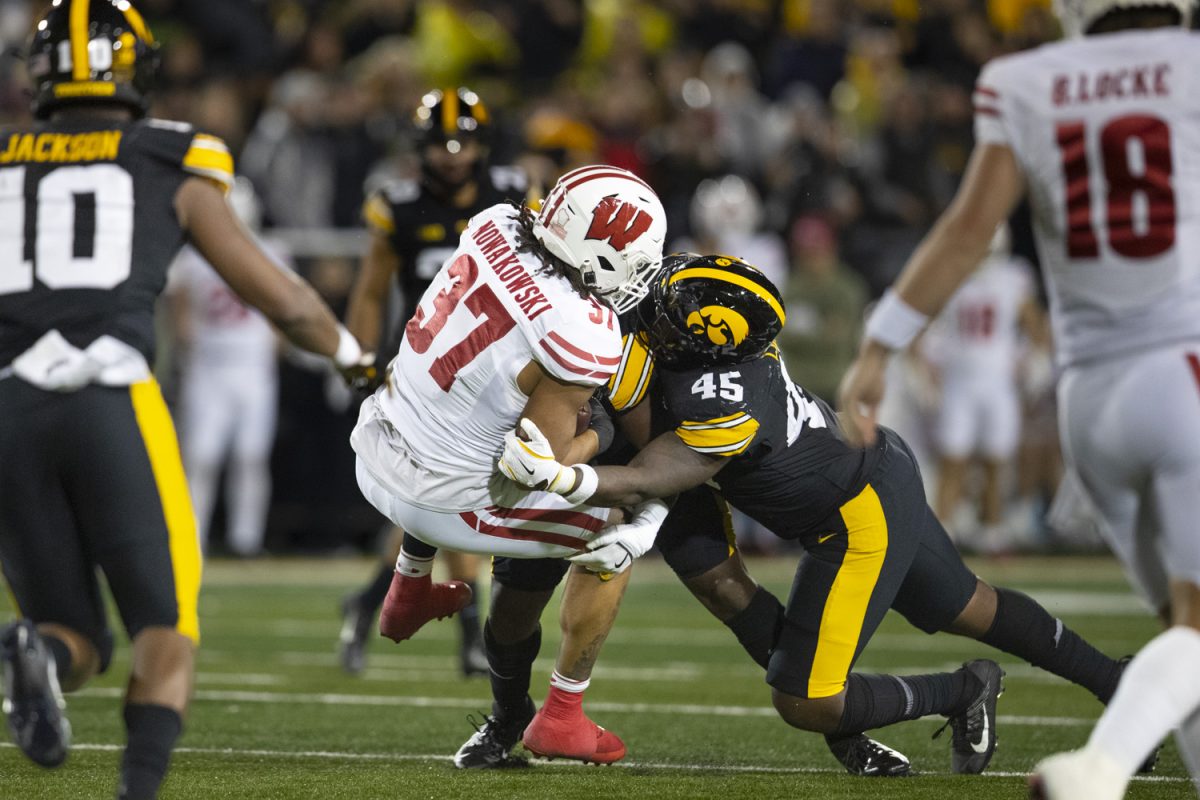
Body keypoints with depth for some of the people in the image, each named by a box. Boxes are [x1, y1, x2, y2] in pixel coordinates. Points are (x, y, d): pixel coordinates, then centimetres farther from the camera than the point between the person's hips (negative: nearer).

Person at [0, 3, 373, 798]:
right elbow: (280, 297, 19)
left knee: (79, 639, 13)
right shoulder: (169, 166, 12)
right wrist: (357, 358, 36)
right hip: (112, 405, -3)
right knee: (168, 633, 6)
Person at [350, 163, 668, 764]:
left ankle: (410, 590, 52)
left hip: (374, 450, 7)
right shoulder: (584, 341, -28)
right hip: (439, 504, -7)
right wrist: (601, 434, -1)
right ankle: (562, 719, 18)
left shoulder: (496, 224, -9)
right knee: (617, 534, 10)